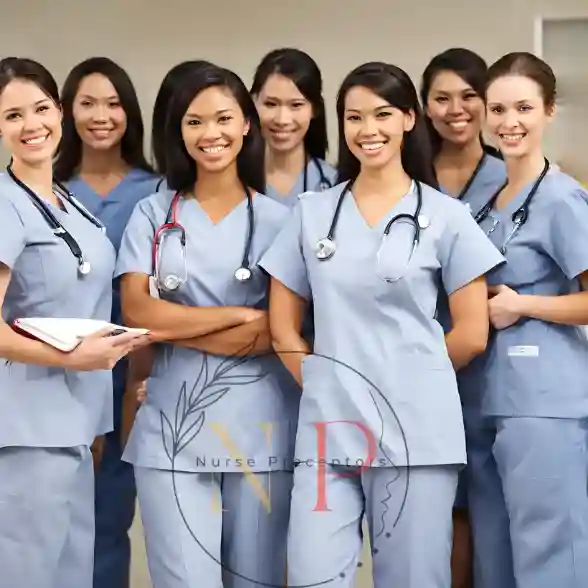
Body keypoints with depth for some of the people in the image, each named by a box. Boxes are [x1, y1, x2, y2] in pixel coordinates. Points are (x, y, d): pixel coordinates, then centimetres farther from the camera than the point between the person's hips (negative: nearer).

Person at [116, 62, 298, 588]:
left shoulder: (278, 220, 6)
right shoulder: (153, 215, 8)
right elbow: (138, 313, -3)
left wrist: (177, 324, -8)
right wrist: (242, 315, -7)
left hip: (259, 425, 0)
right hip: (172, 426, 0)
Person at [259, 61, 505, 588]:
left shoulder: (445, 216, 2)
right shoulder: (311, 213, 9)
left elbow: (472, 333, 3)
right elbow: (283, 326, 11)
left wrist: (411, 374, 8)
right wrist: (325, 384, 1)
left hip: (417, 427, -2)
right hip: (328, 428, 2)